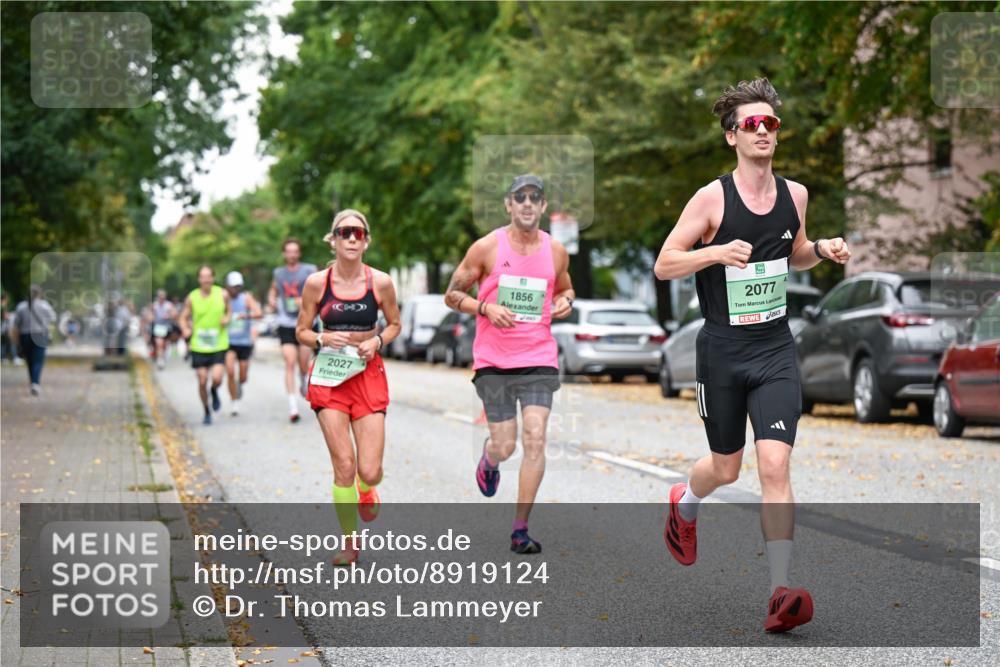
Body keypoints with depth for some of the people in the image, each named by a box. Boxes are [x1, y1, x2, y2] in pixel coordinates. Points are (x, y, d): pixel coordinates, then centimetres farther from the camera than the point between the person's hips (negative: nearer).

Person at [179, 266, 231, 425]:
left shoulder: (222, 294, -2)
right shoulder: (192, 298, -3)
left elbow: (229, 310, 14)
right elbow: (184, 317, 5)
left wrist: (227, 318, -8)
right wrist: (186, 330, -15)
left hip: (218, 345, 0)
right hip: (199, 346, 0)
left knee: (217, 378, -16)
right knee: (202, 381, 1)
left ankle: (214, 392, 21)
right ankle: (207, 412, 22)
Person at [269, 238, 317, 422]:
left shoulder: (309, 271, -1)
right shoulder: (278, 273, 9)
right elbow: (273, 289, 27)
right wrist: (271, 299, 5)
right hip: (286, 324, 1)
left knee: (303, 363, 6)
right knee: (290, 363, -11)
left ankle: (303, 381, 44)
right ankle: (293, 406, -15)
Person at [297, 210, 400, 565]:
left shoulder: (380, 282, -4)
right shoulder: (317, 282, -5)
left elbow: (394, 324, 12)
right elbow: (301, 331, 5)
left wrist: (377, 341, -8)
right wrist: (323, 339, -15)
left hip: (369, 375, 1)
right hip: (329, 376, 0)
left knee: (370, 471, -5)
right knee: (344, 466, -6)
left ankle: (366, 491, 35)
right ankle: (349, 543, 11)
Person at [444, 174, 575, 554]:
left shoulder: (556, 251, 6)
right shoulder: (487, 248, -3)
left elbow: (565, 288, 24)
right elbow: (452, 295, 2)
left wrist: (565, 301, 0)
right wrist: (486, 308, -16)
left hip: (539, 359, 2)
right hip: (493, 361, -2)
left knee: (535, 440, -10)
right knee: (505, 446, 0)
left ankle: (520, 530, -2)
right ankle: (489, 458, 41)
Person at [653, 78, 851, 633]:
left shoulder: (795, 195, 4)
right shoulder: (712, 199, -9)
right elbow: (663, 265, -8)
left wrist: (822, 250, 1)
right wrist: (718, 251, -24)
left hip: (776, 350, 2)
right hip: (722, 351, -2)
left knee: (775, 465, -13)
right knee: (725, 468, 12)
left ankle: (781, 593, -14)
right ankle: (684, 505, 50)